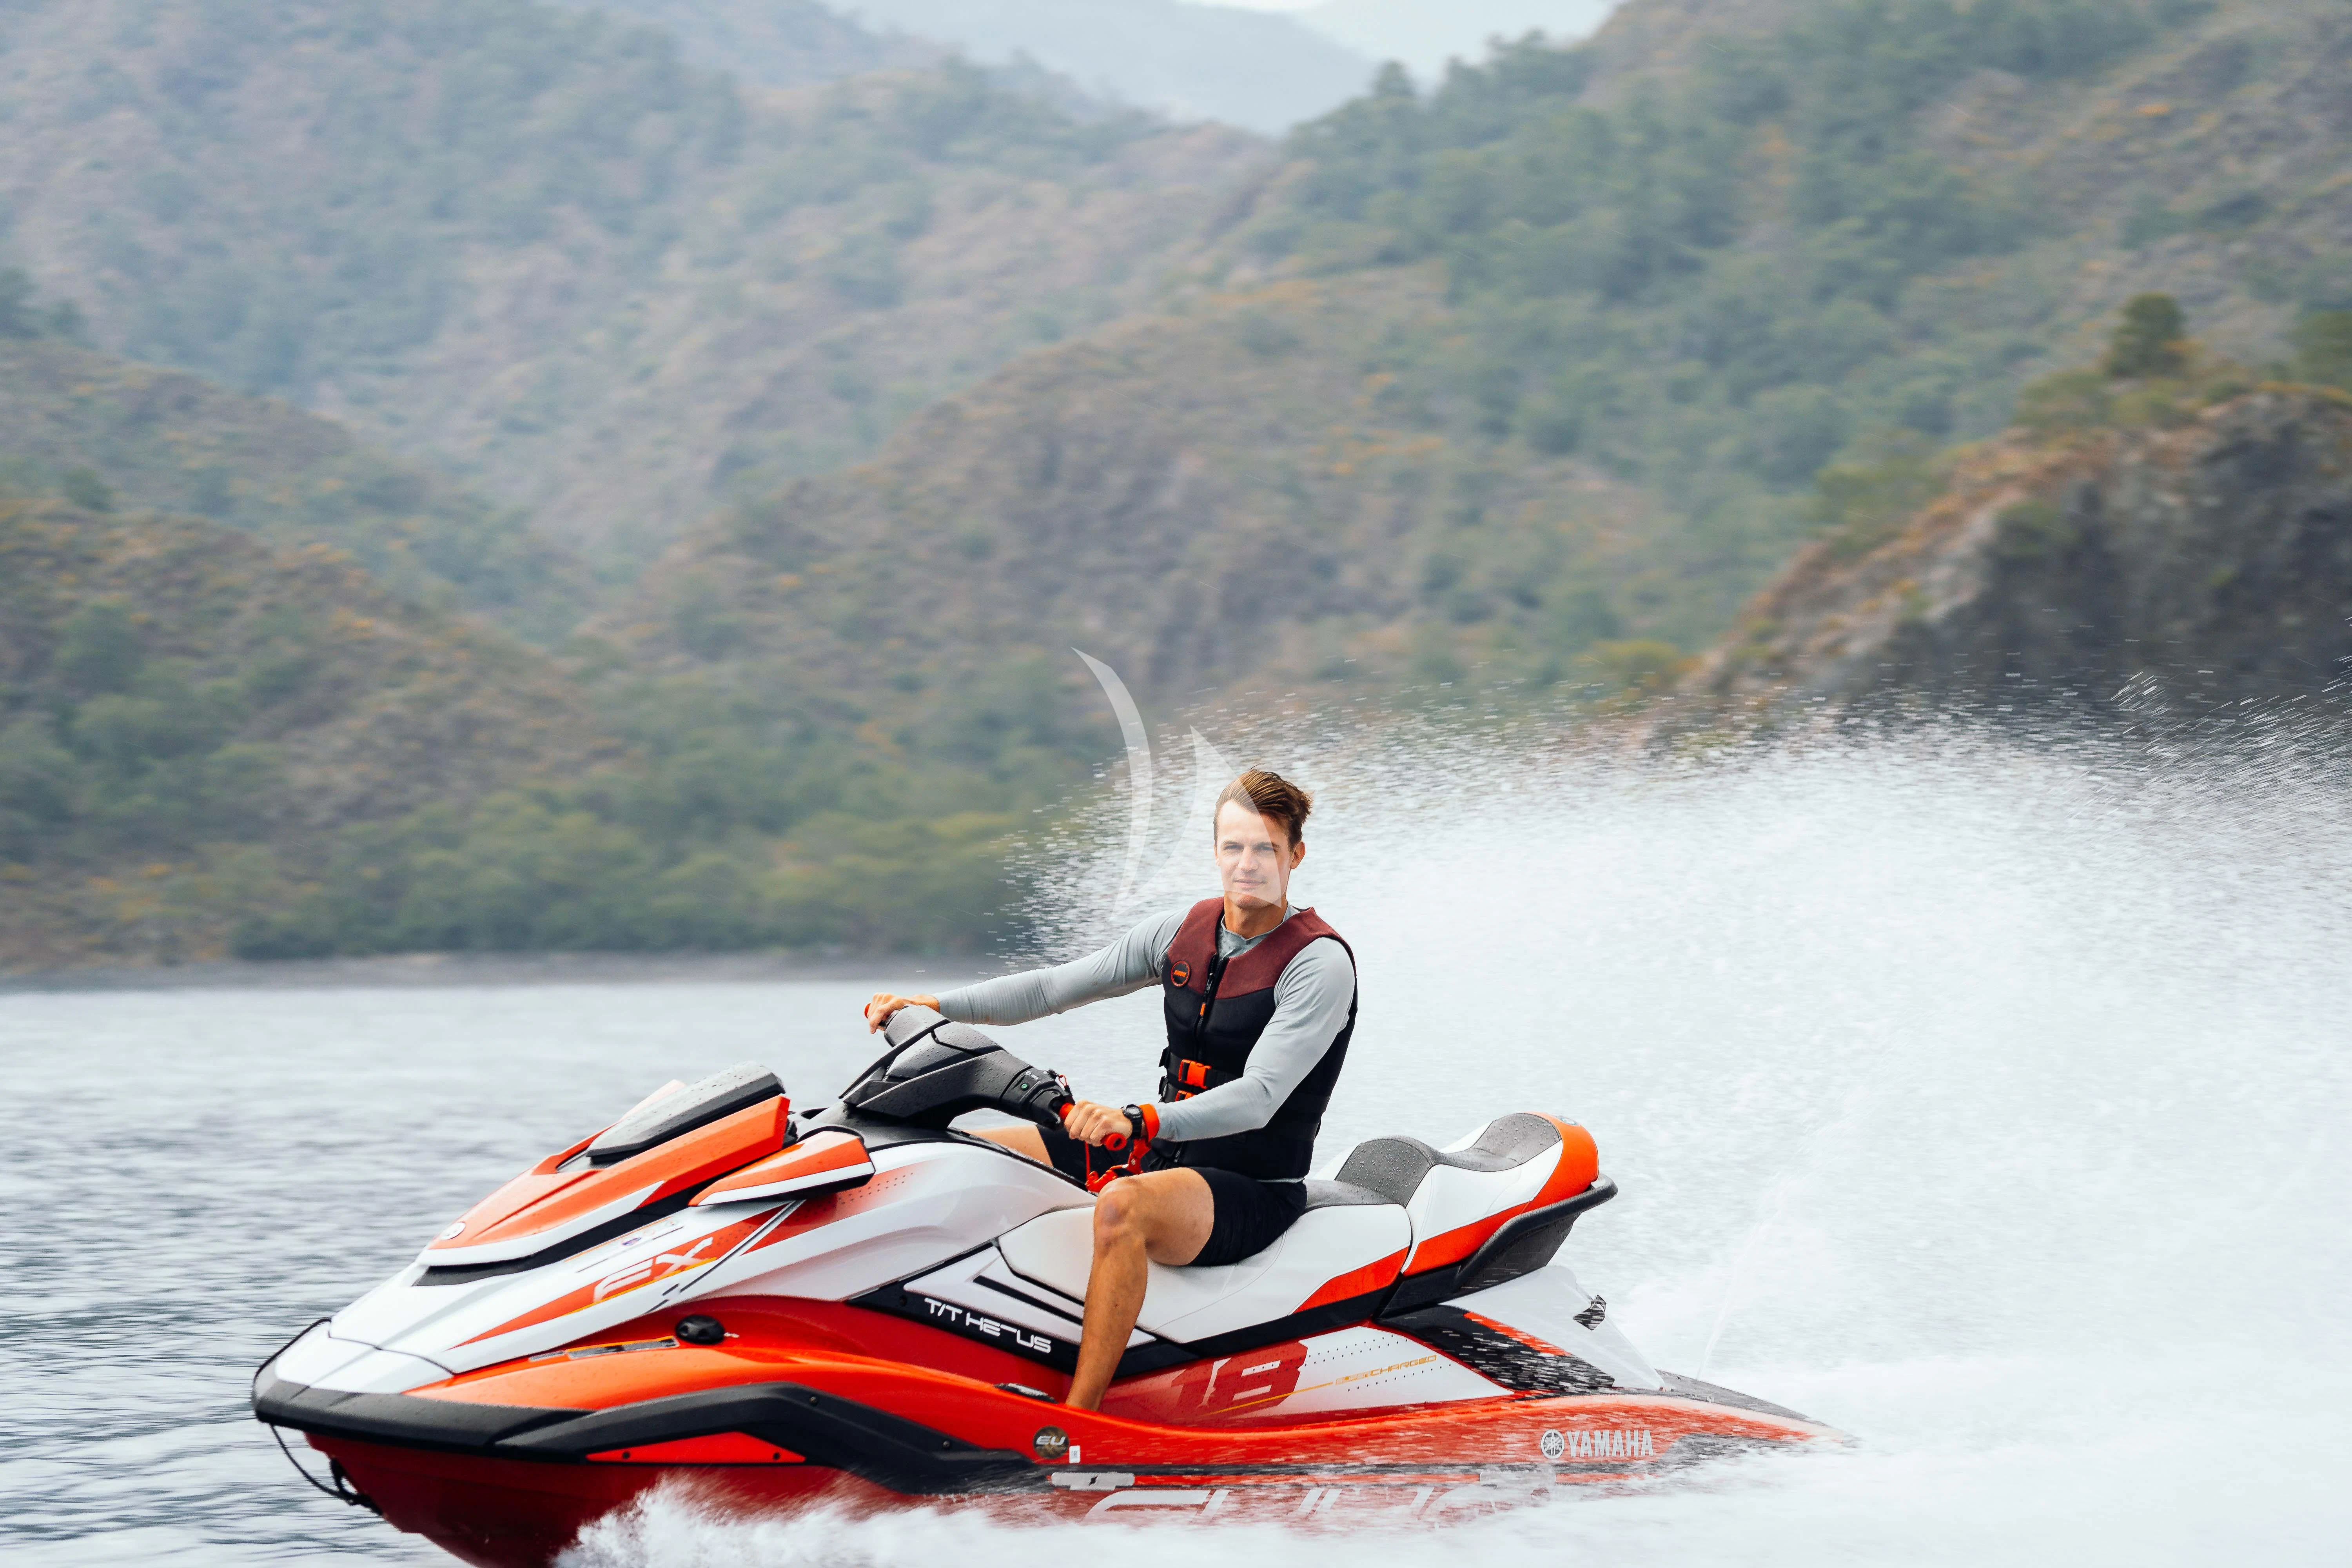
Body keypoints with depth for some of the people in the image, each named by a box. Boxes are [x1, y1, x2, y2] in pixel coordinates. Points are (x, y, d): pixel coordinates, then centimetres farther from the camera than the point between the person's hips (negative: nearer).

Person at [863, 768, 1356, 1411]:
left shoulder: (1322, 962, -15)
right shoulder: (1184, 929, 6)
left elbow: (1257, 1098, -27)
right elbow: (1056, 987, 8)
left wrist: (1140, 1120, -41)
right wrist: (934, 1005, -4)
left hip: (1253, 1188, -8)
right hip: (1162, 1158, 8)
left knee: (1123, 1207, -40)